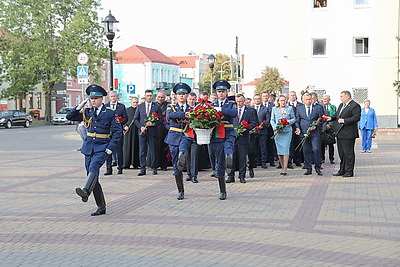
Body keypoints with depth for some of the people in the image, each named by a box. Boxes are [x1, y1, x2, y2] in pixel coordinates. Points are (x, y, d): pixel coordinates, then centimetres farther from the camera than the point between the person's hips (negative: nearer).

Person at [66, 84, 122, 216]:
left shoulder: (110, 113, -1)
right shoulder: (87, 112, 11)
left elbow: (118, 131, -3)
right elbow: (70, 117, 9)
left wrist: (111, 147, -12)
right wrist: (80, 106, -3)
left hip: (102, 147, -5)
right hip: (89, 146, 5)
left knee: (94, 167, -32)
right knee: (92, 176, 4)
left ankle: (86, 191, -53)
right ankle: (101, 207, 12)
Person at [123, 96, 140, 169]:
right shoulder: (127, 110, 11)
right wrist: (125, 126, -4)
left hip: (137, 131, -1)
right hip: (128, 131, 1)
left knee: (136, 147, 0)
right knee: (127, 147, 0)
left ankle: (135, 164, 5)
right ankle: (126, 164, 4)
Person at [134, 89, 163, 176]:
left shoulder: (157, 106, 5)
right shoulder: (140, 106, 11)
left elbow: (161, 119, 3)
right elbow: (136, 119, 11)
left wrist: (153, 123, -12)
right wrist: (140, 127, -4)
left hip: (152, 132, -1)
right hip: (142, 131, 2)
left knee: (154, 151, 3)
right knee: (142, 151, -1)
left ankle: (154, 168, 13)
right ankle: (142, 169, 1)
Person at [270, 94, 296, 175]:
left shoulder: (289, 108, 8)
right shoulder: (274, 109, 10)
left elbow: (293, 118, 11)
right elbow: (272, 120, 9)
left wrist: (289, 121, -11)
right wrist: (275, 128, -7)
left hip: (287, 131, -2)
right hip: (278, 132, 2)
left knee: (285, 149, -10)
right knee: (279, 150, 0)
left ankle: (285, 169, -11)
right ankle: (283, 168, 9)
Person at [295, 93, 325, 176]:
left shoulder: (318, 108, 8)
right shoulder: (299, 109, 12)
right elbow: (297, 120, 13)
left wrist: (316, 125, -9)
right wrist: (298, 128, -4)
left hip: (315, 132, -2)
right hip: (304, 132, 2)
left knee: (316, 150, -9)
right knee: (306, 151, 3)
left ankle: (318, 168, 2)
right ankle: (308, 169, 11)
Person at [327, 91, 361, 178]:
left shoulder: (355, 106, -12)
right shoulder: (341, 105, 16)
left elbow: (356, 117, -20)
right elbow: (337, 114, 26)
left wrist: (344, 121, -22)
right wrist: (331, 118, 7)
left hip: (348, 134, -9)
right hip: (340, 133, 9)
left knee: (348, 153, -3)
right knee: (341, 153, 16)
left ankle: (349, 171, 4)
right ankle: (342, 171, 25)